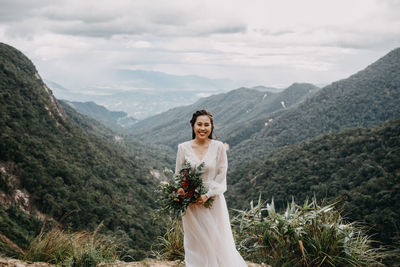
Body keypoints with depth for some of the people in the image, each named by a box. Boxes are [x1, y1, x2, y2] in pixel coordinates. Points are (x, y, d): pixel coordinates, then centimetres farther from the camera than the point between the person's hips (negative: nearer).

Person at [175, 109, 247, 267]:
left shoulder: (218, 147, -5)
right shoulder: (183, 148, -2)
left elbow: (221, 175, -4)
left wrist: (208, 195, -13)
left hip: (213, 200, -1)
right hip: (191, 204, 1)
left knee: (218, 242, 3)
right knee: (194, 243, 9)